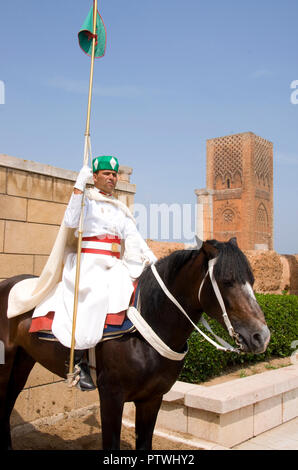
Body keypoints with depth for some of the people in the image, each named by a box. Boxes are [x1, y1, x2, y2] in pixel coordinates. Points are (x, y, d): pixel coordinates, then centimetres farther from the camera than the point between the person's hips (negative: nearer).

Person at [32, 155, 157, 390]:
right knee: (92, 297, -31)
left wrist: (150, 256, -4)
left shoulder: (120, 209, 22)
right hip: (88, 262, -5)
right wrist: (79, 187, -16)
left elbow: (133, 236, 11)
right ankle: (79, 361, -22)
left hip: (114, 265, 6)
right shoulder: (86, 199, 6)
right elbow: (71, 221, -13)